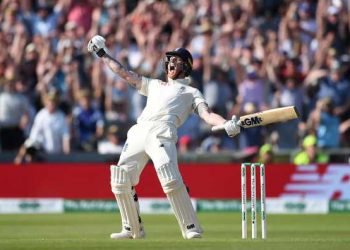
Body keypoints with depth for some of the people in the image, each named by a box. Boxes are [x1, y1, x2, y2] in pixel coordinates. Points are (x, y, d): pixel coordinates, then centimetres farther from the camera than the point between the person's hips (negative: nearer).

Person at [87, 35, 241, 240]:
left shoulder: (191, 92, 21)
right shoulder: (154, 85, 36)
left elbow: (207, 114, 6)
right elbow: (125, 74, 39)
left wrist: (226, 124, -14)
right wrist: (103, 54, 39)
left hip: (162, 134, -5)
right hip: (138, 133, 5)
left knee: (170, 179, -25)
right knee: (121, 180, -1)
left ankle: (192, 229, -21)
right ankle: (132, 229, 13)